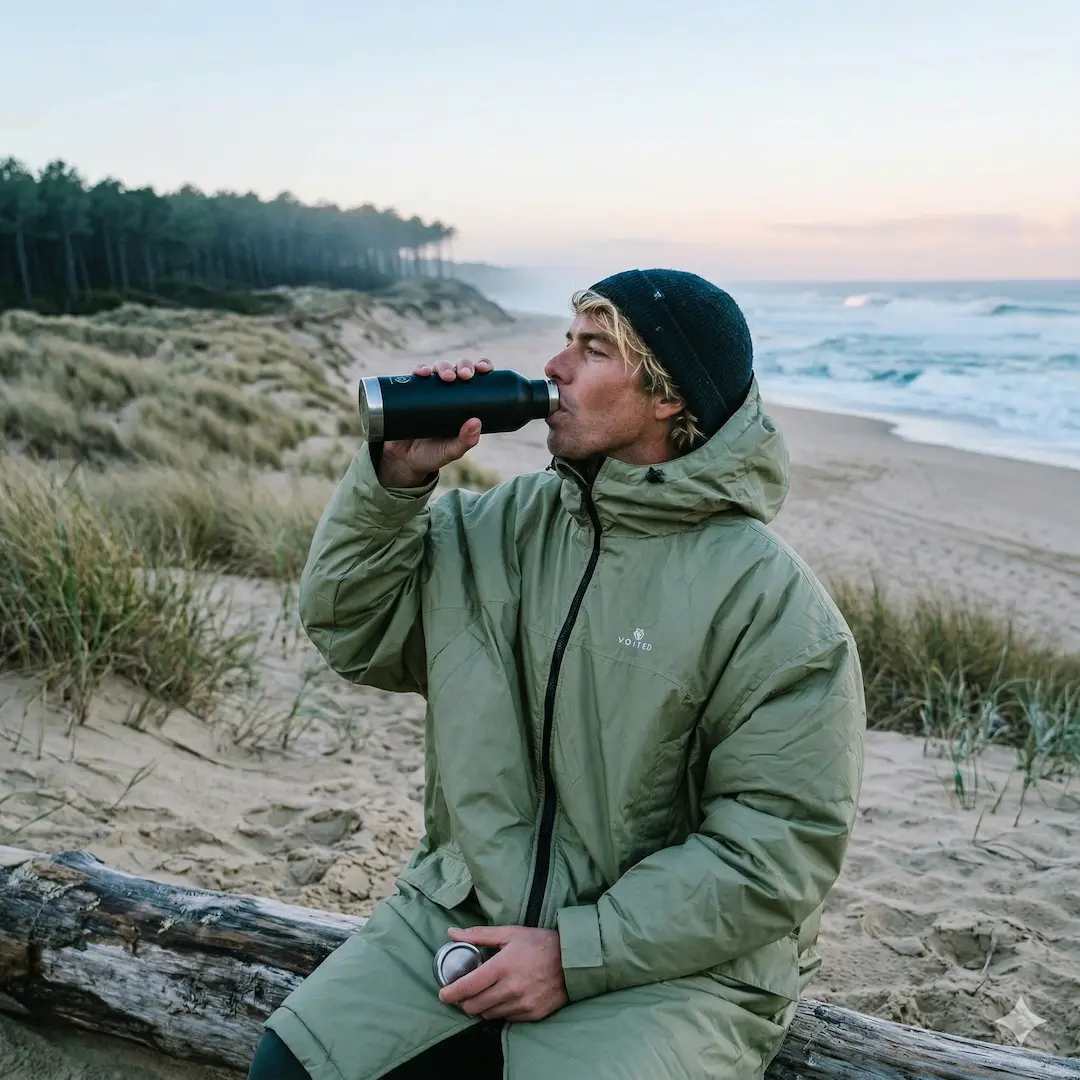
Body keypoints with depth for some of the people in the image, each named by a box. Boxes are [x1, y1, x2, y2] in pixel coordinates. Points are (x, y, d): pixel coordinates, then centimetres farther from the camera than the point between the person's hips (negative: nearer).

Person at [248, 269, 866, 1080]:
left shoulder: (769, 599, -15)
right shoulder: (507, 524, 1)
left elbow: (782, 843, -16)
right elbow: (353, 632, 5)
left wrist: (578, 954, -18)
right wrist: (394, 480, -9)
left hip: (667, 958, -4)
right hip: (466, 909, 5)